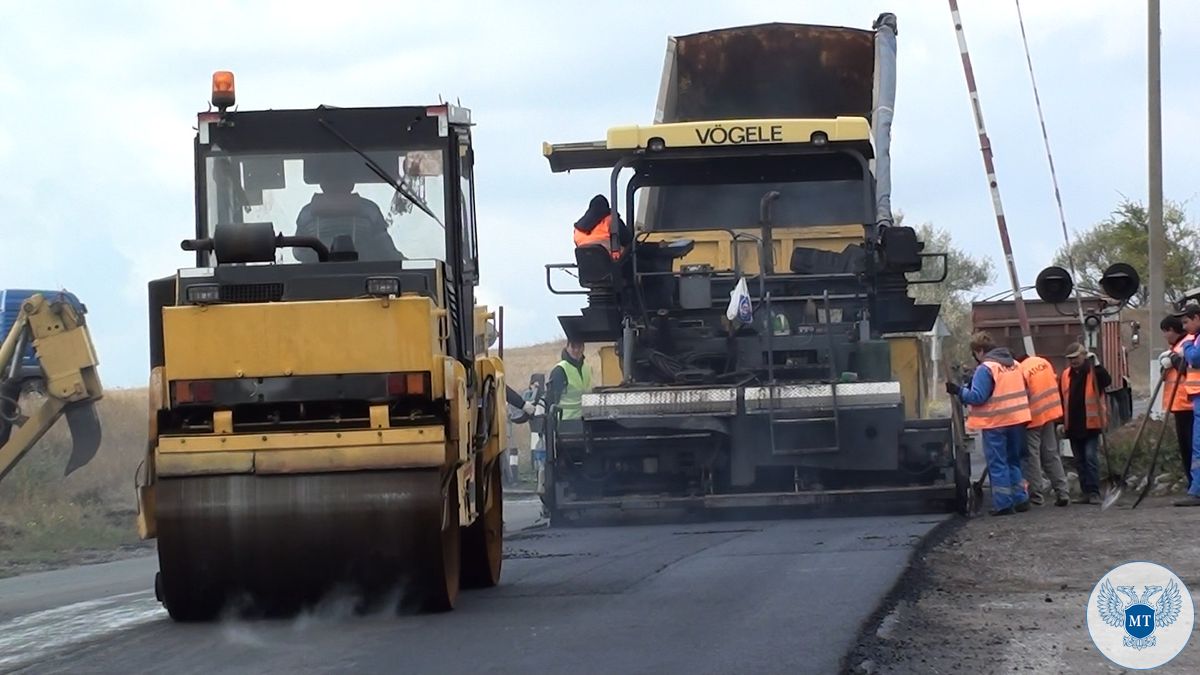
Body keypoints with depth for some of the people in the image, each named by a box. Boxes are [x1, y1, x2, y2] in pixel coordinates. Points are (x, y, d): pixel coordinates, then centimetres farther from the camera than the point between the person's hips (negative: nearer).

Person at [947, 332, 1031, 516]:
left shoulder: (985, 369, -14)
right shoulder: (1014, 364, 9)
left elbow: (977, 397, -18)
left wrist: (959, 391, -6)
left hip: (995, 423, -7)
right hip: (1017, 419, 7)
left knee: (998, 464, 1)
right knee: (1014, 460, 19)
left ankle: (1003, 504, 0)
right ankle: (1020, 499, 17)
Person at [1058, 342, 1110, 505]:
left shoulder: (1094, 372, -3)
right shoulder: (1065, 375, 10)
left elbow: (1107, 381, -23)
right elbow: (1062, 400, 15)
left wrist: (1096, 365, -29)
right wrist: (1062, 422, 12)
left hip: (1091, 424, -5)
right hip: (1073, 426, 5)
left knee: (1091, 458, -9)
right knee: (1080, 461, 8)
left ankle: (1094, 492, -8)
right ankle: (1086, 492, 13)